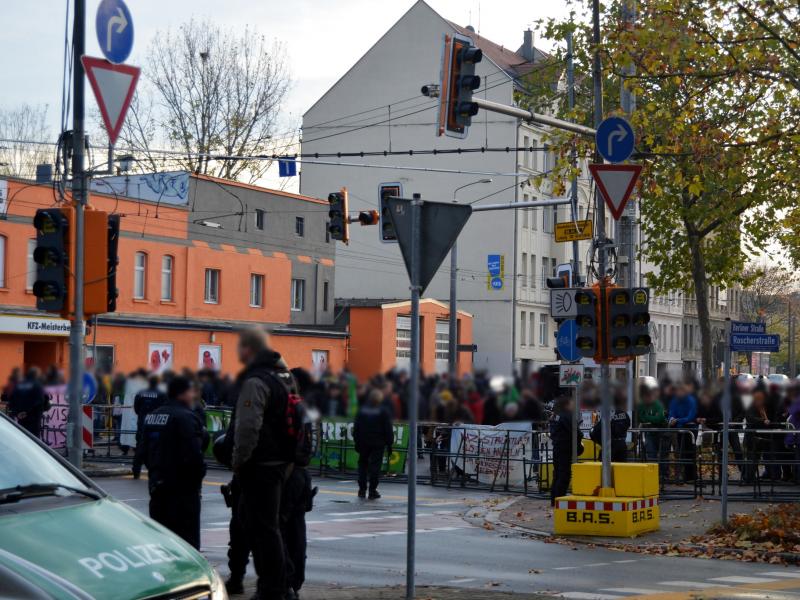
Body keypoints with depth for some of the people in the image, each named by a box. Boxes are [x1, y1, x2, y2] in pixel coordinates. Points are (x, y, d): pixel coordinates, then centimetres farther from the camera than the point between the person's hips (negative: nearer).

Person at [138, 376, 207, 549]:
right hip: (183, 488, -8)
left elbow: (144, 452, 17)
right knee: (187, 538, -5)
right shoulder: (185, 417, -16)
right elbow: (193, 454, -22)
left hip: (157, 486, 8)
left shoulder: (152, 416, 12)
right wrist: (198, 475, -6)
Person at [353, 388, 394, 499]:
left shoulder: (362, 410, 2)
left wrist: (356, 441, 12)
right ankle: (372, 491, -2)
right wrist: (389, 444, 1)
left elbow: (356, 428, 6)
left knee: (362, 465, 12)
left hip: (363, 443, 3)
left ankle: (362, 490, 12)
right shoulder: (383, 411, -6)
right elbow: (388, 429, -6)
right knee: (375, 466, 0)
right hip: (378, 444, -3)